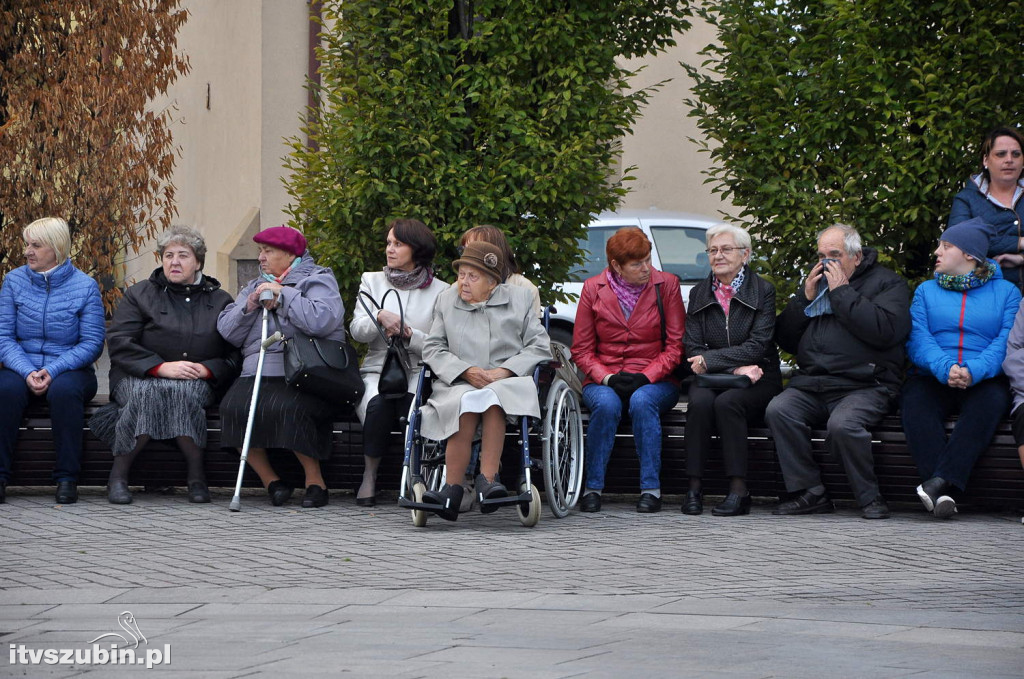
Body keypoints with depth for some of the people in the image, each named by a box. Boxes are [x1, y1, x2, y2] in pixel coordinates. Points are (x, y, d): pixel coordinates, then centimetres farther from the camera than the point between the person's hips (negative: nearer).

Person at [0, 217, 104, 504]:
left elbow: (92, 343, -6)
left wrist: (52, 371, -19)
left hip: (70, 369, -2)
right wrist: (27, 372, -18)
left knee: (64, 390, -36)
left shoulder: (85, 286, -2)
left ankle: (67, 478, -30)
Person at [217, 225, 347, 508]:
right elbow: (227, 331, 16)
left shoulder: (318, 280, 7)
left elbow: (322, 320, -14)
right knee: (233, 408, -26)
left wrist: (283, 295, -8)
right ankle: (271, 481, -15)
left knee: (286, 408, -36)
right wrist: (250, 305, 0)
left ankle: (315, 481, -20)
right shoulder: (254, 286, 27)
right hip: (256, 374, 5)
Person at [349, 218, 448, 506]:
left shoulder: (440, 291, 9)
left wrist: (408, 334, -15)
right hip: (378, 368, 1)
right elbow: (356, 330, 3)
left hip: (419, 371, -1)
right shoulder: (372, 281, 16)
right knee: (378, 403, -35)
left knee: (412, 403, -37)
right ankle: (369, 477, -19)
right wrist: (380, 317, -17)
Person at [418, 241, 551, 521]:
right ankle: (452, 489, -38)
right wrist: (466, 371, -7)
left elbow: (540, 347, 7)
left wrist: (504, 371, -9)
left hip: (508, 382, -1)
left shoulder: (519, 299, 13)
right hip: (459, 383, 1)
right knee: (467, 403, -35)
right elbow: (433, 348, 12)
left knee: (492, 397, -37)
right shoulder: (446, 300, 17)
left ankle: (486, 481, -40)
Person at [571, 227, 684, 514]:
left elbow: (675, 345, -2)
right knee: (606, 404, -34)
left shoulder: (666, 284, 1)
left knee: (642, 401, -35)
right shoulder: (593, 288, 3)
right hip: (604, 381, 1)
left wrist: (646, 377, -16)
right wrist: (607, 378, -14)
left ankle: (651, 488, -32)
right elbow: (581, 349, 4)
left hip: (655, 380, -1)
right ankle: (592, 488, -24)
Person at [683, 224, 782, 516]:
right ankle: (694, 488, -29)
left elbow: (757, 346, -9)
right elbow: (692, 349, 1)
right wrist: (735, 368, -14)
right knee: (700, 402, -31)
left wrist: (710, 359, -16)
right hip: (712, 381, 2)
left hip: (756, 382, -2)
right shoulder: (699, 294, 10)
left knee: (726, 402, -33)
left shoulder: (763, 291, 1)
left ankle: (739, 491, -32)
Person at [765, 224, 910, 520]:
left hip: (865, 386, -5)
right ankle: (810, 493, -18)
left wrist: (842, 292, -10)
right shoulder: (816, 281, 22)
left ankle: (870, 497, -14)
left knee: (843, 424, -34)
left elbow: (884, 331, -16)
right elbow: (785, 340, 18)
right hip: (811, 384, 5)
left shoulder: (887, 283, 5)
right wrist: (805, 298, 4)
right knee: (778, 411, -24)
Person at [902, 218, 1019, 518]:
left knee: (991, 401, -36)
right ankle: (942, 492, -45)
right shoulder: (926, 291, 18)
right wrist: (945, 368, -21)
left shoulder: (1005, 292, 12)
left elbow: (1006, 343, -4)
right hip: (933, 378, 1)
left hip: (983, 380, -1)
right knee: (914, 402, -33)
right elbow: (918, 338, 1)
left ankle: (939, 481, -46)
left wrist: (974, 371, -23)